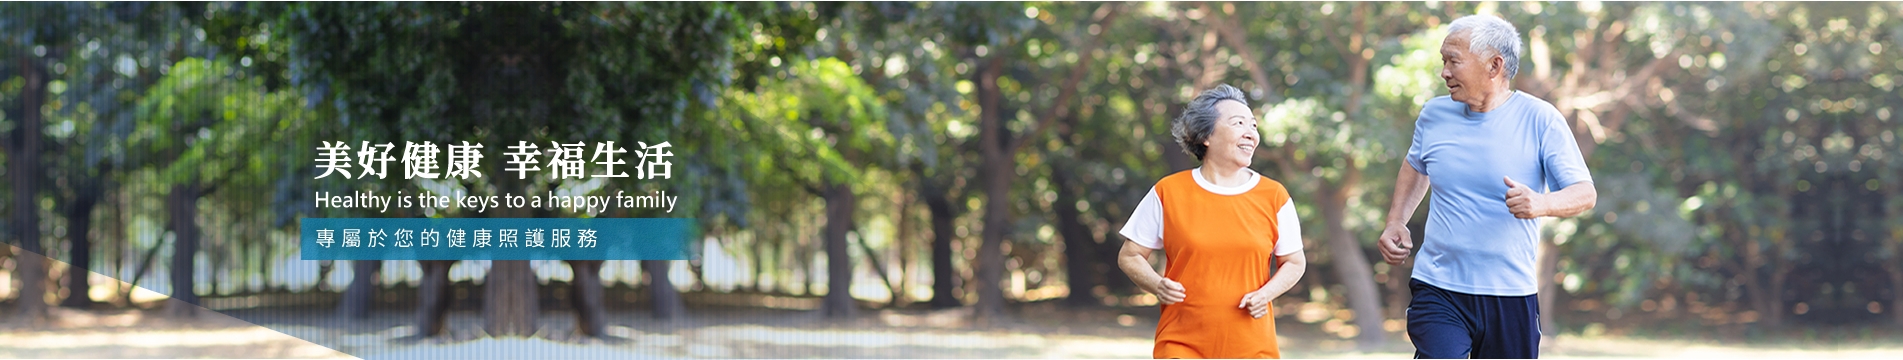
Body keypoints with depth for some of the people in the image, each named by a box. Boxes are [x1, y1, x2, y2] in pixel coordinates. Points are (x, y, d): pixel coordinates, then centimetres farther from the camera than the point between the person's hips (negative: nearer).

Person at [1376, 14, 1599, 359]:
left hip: (1511, 296, -1)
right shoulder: (1434, 115, 5)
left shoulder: (1539, 119, -6)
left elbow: (1585, 193, -10)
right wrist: (1395, 223, 10)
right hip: (1438, 293, 1)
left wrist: (1541, 204, -31)